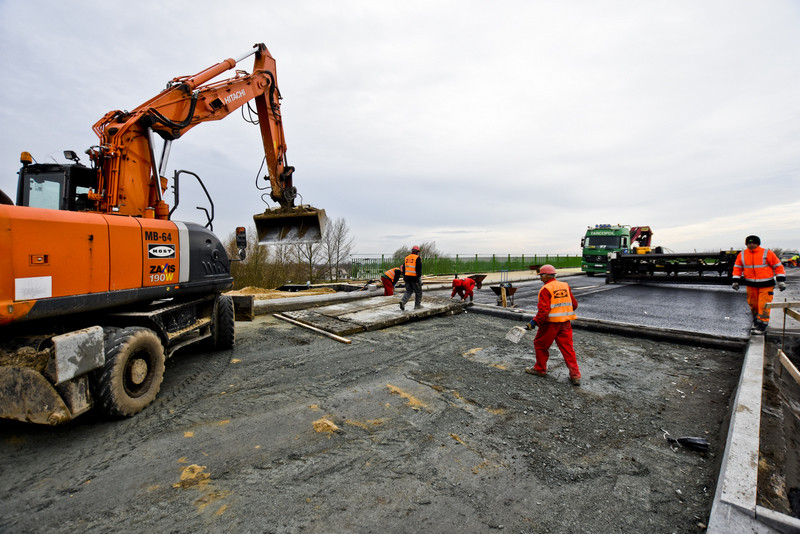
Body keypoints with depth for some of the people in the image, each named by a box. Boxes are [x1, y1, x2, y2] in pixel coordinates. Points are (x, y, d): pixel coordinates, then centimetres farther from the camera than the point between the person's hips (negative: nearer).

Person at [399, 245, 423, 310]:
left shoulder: (406, 258, 11)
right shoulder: (417, 258, -8)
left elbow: (403, 268, 14)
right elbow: (419, 269, -15)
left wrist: (404, 277, 20)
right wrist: (419, 278, -12)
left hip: (407, 277, 6)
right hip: (415, 278, -5)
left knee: (408, 291, 12)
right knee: (418, 291, 11)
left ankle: (403, 301, -11)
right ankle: (417, 305, 16)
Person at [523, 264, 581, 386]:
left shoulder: (546, 289, -14)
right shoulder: (565, 286, 7)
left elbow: (544, 310, -22)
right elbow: (574, 304, 14)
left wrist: (535, 322, -16)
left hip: (551, 323, -6)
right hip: (566, 323, 6)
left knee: (540, 345, 13)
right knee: (567, 348, 11)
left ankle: (540, 369, 25)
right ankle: (575, 375, 9)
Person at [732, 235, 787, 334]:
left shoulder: (767, 253, -5)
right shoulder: (742, 255, 4)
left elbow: (778, 266, 0)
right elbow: (737, 268, 11)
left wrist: (781, 281, -4)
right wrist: (735, 281, 6)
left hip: (766, 285, -3)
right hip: (751, 284, 4)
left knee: (763, 305, -6)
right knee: (752, 304, 12)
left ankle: (762, 325, 1)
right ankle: (756, 322, 29)